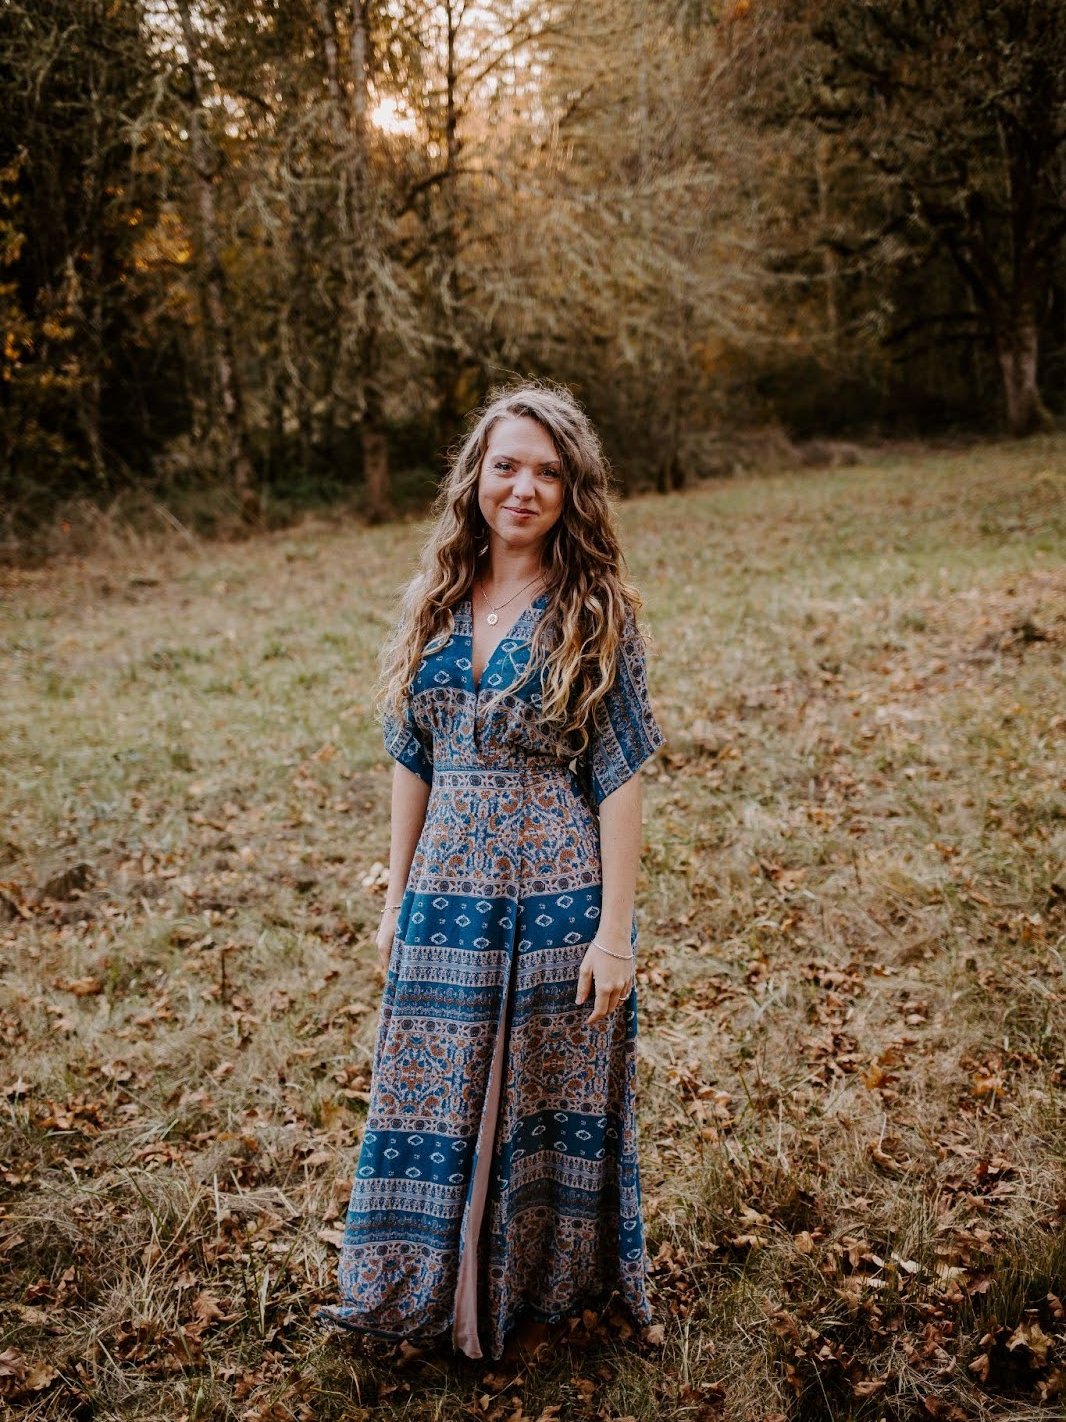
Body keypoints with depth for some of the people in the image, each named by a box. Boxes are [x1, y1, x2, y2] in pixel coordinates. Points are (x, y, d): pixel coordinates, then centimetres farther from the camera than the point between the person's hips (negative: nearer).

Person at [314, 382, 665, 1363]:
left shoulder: (595, 615, -8)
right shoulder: (437, 603, 4)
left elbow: (617, 779, -9)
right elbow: (413, 762, 9)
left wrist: (614, 929, -12)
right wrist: (397, 897, 10)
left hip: (556, 905, -4)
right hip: (446, 902, 4)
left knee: (545, 1100, 12)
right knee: (433, 1099, 14)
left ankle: (539, 1291, 36)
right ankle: (432, 1284, 38)